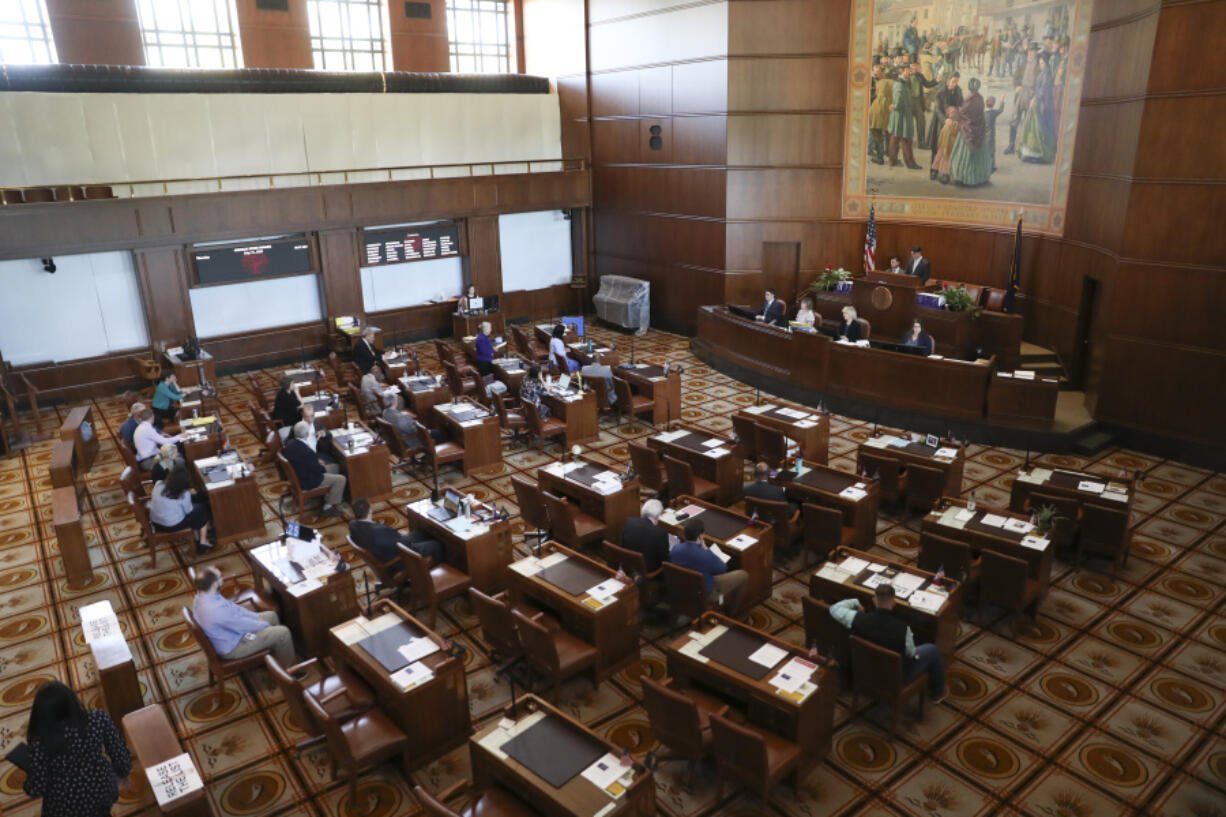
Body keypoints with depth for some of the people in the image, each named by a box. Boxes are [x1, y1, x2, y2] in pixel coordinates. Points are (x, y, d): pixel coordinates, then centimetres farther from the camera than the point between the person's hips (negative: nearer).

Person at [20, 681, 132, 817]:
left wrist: (26, 787, 7)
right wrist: (123, 775, 9)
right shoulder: (99, 719, -23)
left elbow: (37, 789, -16)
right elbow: (120, 754, -12)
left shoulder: (41, 743, -28)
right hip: (102, 793, 1)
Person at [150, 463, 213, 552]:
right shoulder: (184, 494, -22)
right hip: (173, 526, -6)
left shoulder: (158, 485, -9)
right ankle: (203, 542, 21)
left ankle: (198, 538, 25)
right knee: (203, 509, 15)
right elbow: (188, 511, -6)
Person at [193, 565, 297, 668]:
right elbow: (244, 626, -25)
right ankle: (289, 667, 18)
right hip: (232, 647, -9)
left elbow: (233, 608, 4)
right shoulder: (216, 610, -39)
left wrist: (257, 617, 2)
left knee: (272, 616, 18)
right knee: (283, 632, -7)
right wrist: (264, 624, -7)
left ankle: (278, 656, 35)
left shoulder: (202, 596, -9)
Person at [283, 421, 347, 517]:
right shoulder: (306, 451, -35)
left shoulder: (290, 443, -9)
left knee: (335, 467, 20)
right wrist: (324, 467, 0)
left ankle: (329, 497, 28)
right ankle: (328, 507, 8)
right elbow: (318, 469, -22)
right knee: (341, 479, -1)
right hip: (308, 481, -9)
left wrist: (316, 461, 3)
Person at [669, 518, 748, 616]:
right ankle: (732, 612, 30)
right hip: (705, 594, -6)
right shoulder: (706, 556, -37)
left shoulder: (675, 548, -19)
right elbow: (723, 569, -13)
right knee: (743, 575, 11)